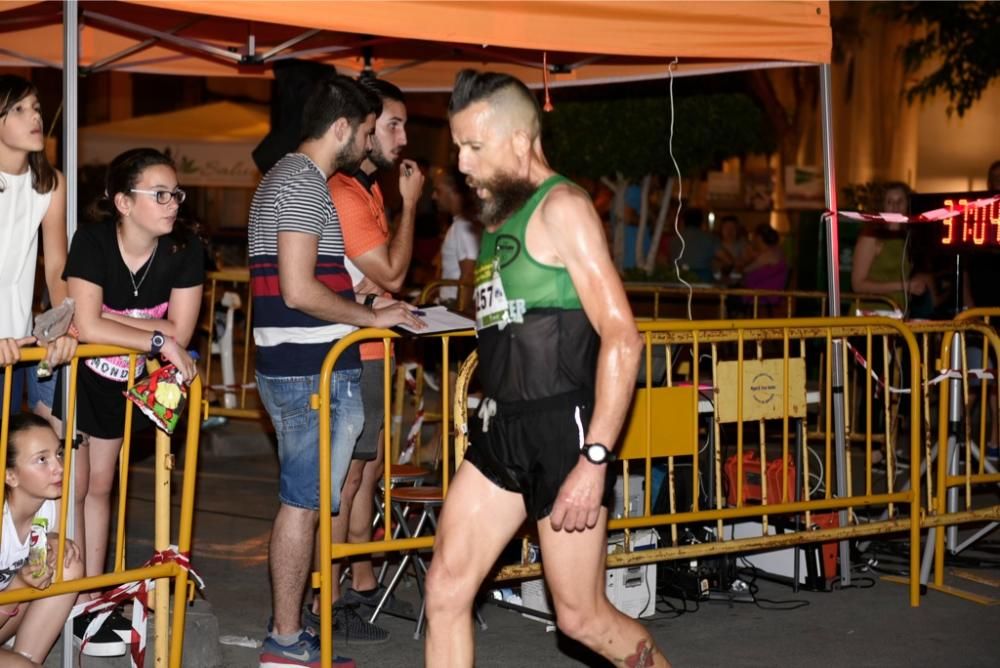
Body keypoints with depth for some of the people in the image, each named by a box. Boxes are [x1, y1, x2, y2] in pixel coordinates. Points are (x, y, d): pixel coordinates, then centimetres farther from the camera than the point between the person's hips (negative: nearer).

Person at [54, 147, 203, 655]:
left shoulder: (184, 250, -17)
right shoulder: (93, 240, -27)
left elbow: (179, 332, -20)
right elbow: (86, 326, -35)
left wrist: (109, 320, -24)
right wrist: (157, 339, -32)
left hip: (121, 381, 4)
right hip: (71, 373, -4)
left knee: (99, 486, 13)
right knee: (71, 486, -1)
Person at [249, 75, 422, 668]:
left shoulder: (285, 177, 19)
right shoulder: (305, 183, -14)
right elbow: (300, 290, -21)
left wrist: (363, 307, 19)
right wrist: (372, 317, -11)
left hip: (290, 368, 11)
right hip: (316, 372, -11)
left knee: (307, 500, 15)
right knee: (305, 503, -4)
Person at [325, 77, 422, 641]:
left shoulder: (367, 188, 14)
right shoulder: (343, 195, -18)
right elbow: (392, 273, -18)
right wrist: (410, 202, -12)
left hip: (369, 351, 10)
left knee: (369, 468, 16)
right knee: (345, 477, -6)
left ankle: (363, 584, 27)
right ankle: (326, 604, 0)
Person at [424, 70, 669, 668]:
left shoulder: (561, 207, -11)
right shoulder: (501, 217, 17)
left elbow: (622, 337, -18)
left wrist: (594, 460, -23)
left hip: (561, 428, -8)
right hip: (501, 429, 8)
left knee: (583, 617, 1)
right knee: (446, 589, 1)